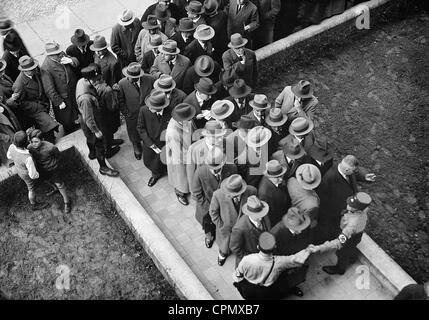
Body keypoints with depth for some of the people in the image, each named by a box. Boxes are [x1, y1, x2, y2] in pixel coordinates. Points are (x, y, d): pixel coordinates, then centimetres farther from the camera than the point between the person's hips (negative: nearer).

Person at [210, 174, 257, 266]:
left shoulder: (251, 191, -33)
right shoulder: (218, 195, -36)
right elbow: (213, 212, -15)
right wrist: (220, 226, -12)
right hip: (226, 227, -1)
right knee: (224, 245, 30)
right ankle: (223, 253, 66)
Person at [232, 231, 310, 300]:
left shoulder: (247, 260, -33)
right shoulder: (279, 262, -30)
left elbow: (237, 275, -14)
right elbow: (297, 259, -13)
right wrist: (308, 250, 2)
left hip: (248, 294, -1)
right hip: (268, 295, 1)